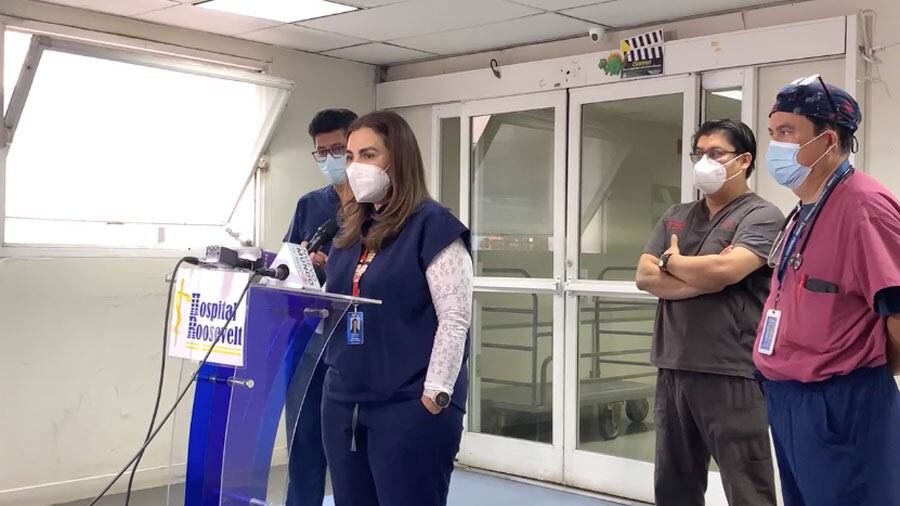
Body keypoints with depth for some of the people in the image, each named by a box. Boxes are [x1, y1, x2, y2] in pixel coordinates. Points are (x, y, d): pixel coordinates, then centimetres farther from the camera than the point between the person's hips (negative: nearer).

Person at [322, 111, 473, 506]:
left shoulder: (432, 224, -8)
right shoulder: (350, 227, 14)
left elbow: (454, 319, -13)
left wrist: (435, 395, -17)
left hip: (410, 407, -7)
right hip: (343, 402, 7)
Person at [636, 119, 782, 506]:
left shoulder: (761, 216, -4)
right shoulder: (675, 218, 15)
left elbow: (724, 270, -20)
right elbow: (645, 277, 4)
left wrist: (671, 260, -1)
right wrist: (703, 280, -10)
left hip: (731, 373, -6)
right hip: (673, 369, 6)